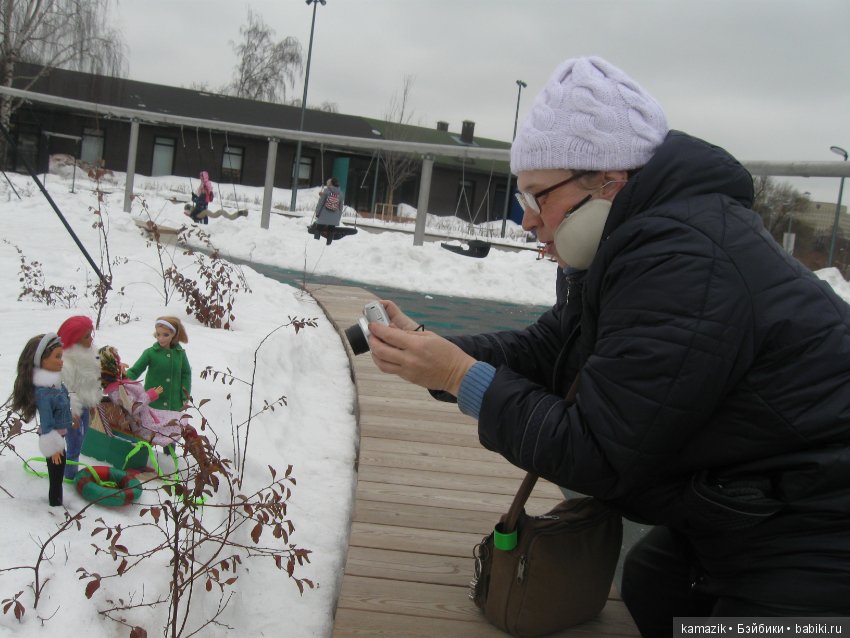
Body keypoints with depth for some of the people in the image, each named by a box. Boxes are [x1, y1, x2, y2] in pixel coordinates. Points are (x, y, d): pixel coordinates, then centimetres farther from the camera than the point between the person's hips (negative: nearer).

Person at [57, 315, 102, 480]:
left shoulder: (89, 353, 6)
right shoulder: (67, 361, -24)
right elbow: (65, 389, -24)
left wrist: (94, 402, 20)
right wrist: (72, 411, -22)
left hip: (84, 406, 9)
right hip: (73, 409, -9)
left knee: (80, 442, 19)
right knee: (74, 444, -3)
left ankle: (72, 471, 33)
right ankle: (71, 475, 10)